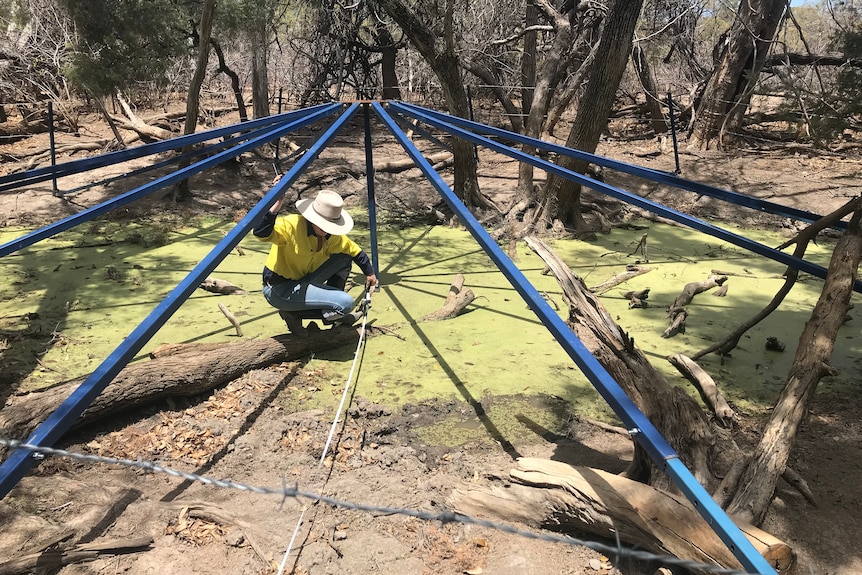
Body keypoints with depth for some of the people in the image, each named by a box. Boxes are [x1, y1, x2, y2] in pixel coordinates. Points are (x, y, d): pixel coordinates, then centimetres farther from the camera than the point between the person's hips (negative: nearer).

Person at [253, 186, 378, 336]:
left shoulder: (331, 235, -1)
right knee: (346, 302, -20)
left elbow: (355, 250, 15)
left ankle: (334, 316, 12)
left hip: (302, 282, 8)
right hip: (279, 290, -8)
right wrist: (277, 205, -49)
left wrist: (370, 273, 20)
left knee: (344, 258, 4)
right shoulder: (292, 225, -24)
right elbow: (260, 233, -41)